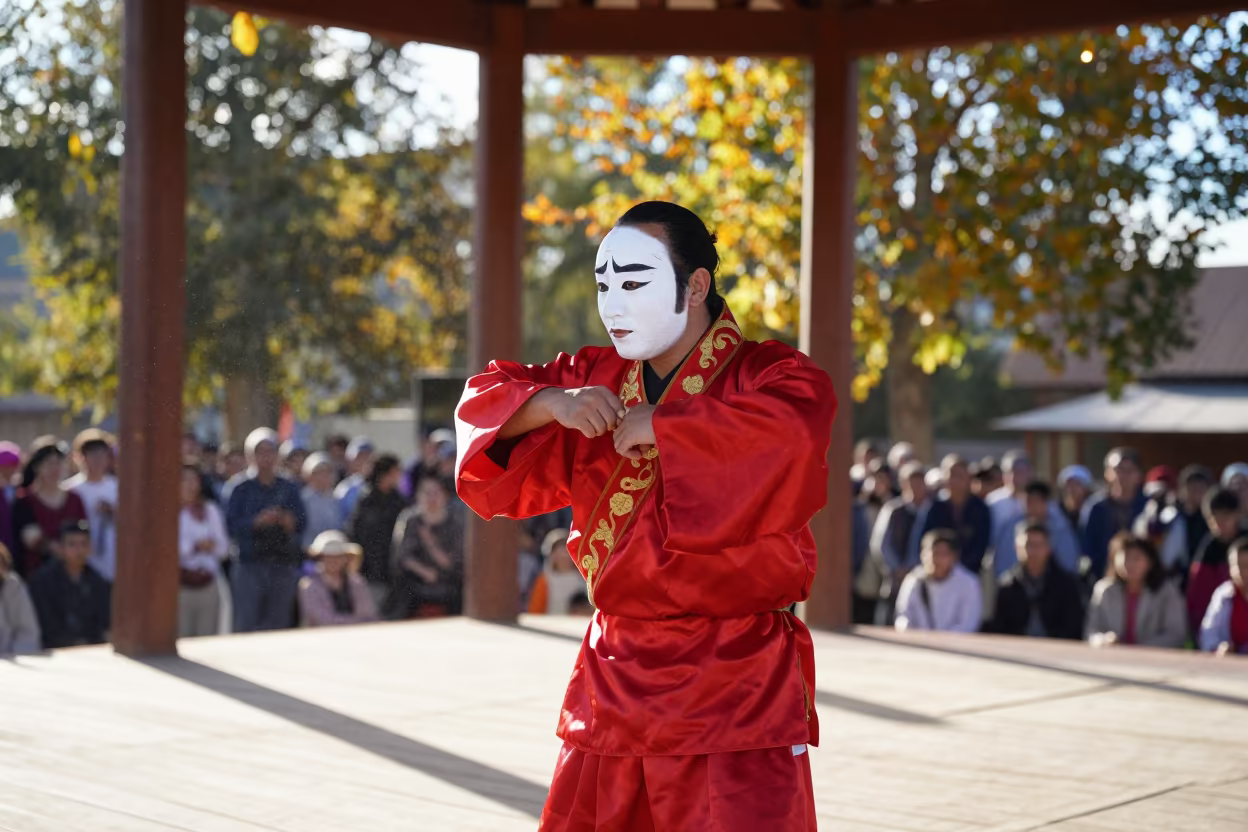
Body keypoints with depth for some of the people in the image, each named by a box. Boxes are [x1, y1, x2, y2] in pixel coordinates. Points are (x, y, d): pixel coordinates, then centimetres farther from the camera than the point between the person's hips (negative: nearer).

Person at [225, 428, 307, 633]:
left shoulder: (289, 489, 11)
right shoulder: (242, 488, 4)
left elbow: (302, 522, 3)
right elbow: (232, 524, -5)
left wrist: (290, 522, -18)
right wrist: (257, 521, -19)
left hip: (284, 564, 3)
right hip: (251, 563, -3)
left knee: (279, 623, 4)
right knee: (245, 624, -9)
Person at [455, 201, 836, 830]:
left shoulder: (769, 376, -10)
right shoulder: (598, 378, 11)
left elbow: (789, 434, -32)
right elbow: (484, 400, 14)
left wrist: (658, 426, -21)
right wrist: (552, 402, -8)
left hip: (734, 690, -6)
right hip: (613, 678, 6)